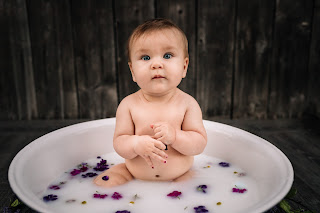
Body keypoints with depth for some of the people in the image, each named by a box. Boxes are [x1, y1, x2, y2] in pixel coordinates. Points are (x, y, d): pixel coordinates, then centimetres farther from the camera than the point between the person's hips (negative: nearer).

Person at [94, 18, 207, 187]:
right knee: (102, 183, -9)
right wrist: (137, 144, -31)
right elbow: (119, 142, -9)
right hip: (134, 175, 1)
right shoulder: (129, 104, -11)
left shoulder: (187, 103, -12)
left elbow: (200, 144, -12)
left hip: (177, 176, -1)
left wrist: (175, 136, -30)